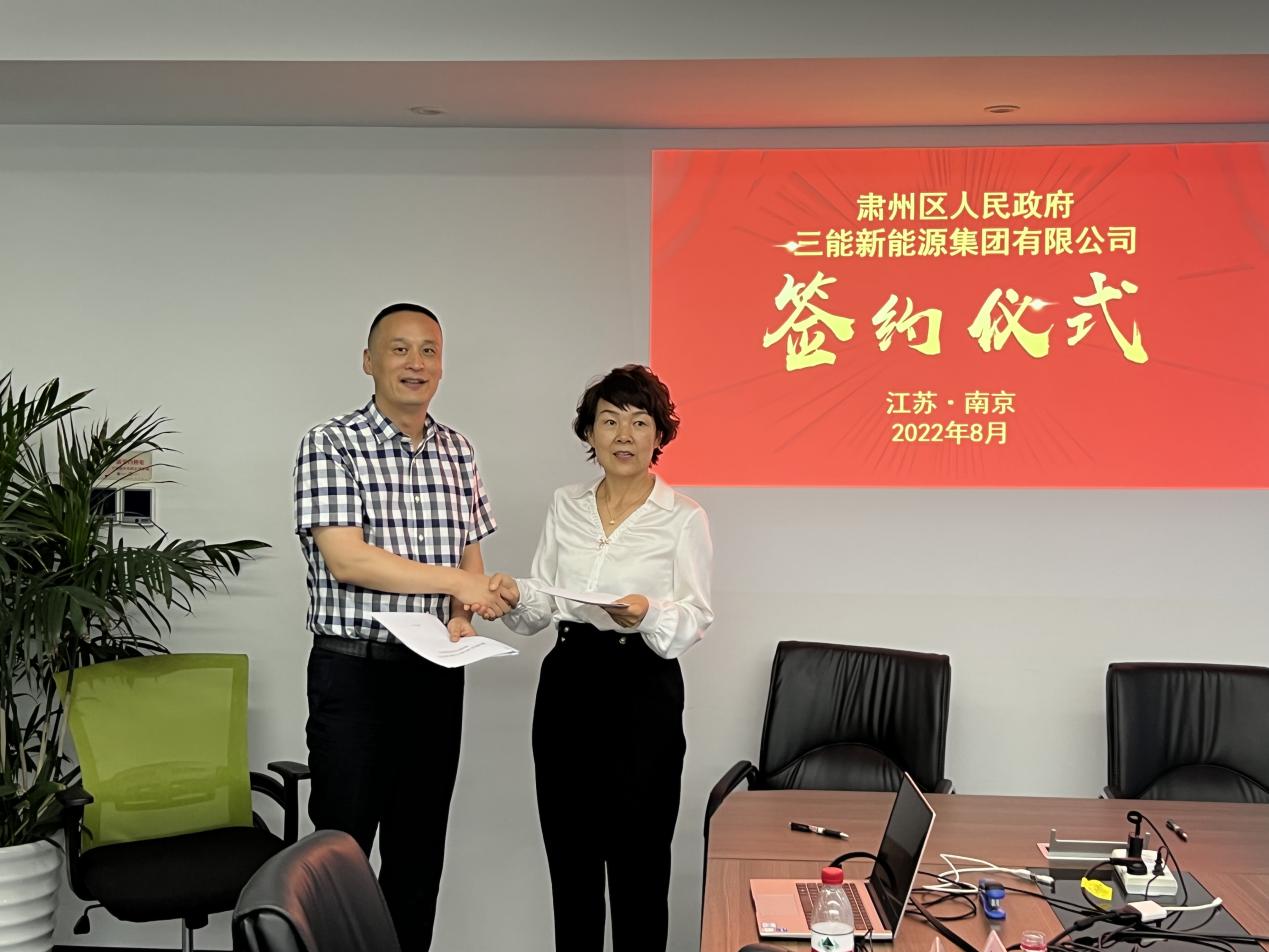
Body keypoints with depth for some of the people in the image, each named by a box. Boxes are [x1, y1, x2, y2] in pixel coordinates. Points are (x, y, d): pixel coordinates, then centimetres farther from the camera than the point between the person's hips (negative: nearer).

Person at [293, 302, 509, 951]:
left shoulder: (456, 452, 10)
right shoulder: (331, 444, -8)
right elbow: (345, 559, -19)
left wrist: (460, 619, -7)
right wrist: (455, 582, -14)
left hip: (437, 673, 6)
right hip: (354, 673, -5)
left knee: (419, 850, 14)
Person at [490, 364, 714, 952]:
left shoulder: (683, 518, -2)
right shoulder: (565, 507, 10)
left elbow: (694, 619, -8)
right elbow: (542, 608, 11)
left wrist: (648, 614, -28)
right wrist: (516, 598, -11)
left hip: (642, 690, -4)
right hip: (566, 683, 4)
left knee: (638, 860, 0)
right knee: (569, 855, 11)